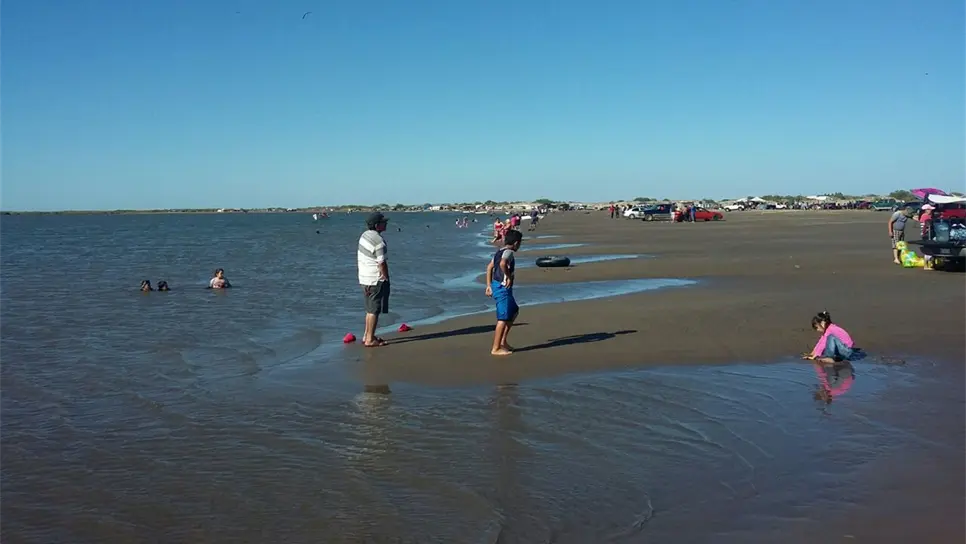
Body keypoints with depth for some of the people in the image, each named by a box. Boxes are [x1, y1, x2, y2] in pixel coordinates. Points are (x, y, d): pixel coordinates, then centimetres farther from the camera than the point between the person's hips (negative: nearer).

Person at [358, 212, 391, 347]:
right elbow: (382, 264, -21)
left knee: (370, 309, 20)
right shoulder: (379, 241, -21)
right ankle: (370, 340, 3)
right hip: (376, 280, -9)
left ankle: (366, 336, 28)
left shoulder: (364, 235, 6)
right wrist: (386, 278, -8)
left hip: (364, 278, 9)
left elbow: (359, 257, 13)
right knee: (375, 310, -2)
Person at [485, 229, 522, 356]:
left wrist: (489, 285, 19)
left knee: (514, 311, 22)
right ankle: (495, 348, -2)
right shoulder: (509, 252, -13)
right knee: (503, 318, -5)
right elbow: (503, 264, -34)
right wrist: (509, 277, -20)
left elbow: (489, 267, 18)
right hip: (503, 288, -10)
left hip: (495, 286, 10)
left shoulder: (499, 251, 15)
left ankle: (503, 341, 23)